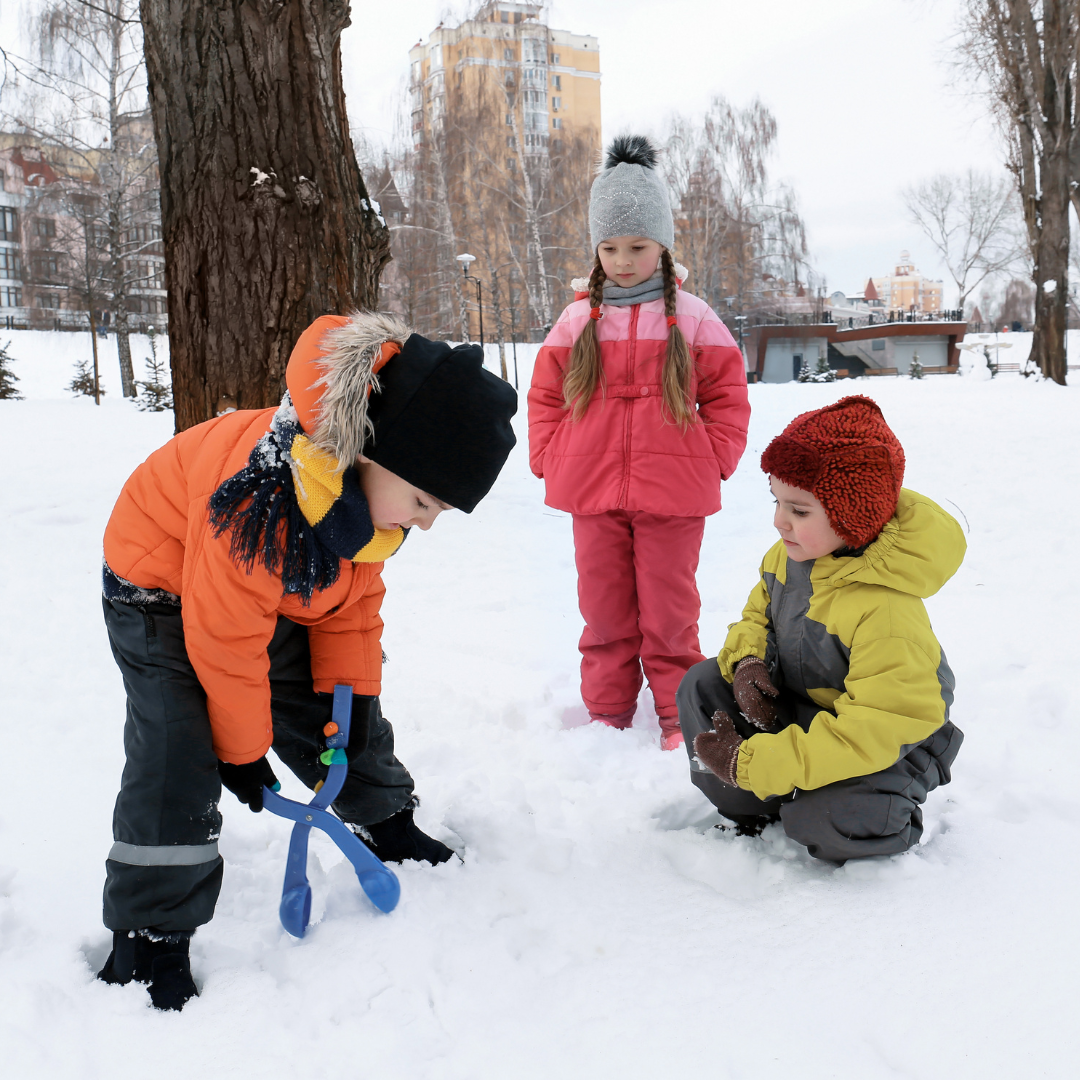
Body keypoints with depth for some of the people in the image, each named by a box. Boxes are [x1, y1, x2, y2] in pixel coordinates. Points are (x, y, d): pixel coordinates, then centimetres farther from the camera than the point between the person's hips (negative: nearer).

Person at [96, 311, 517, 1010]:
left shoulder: (379, 483, -18)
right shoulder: (260, 499, -44)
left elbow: (354, 598, -3)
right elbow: (225, 642, -32)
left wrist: (349, 692, -8)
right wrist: (242, 750, -18)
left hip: (281, 591, 7)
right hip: (166, 586, -7)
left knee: (346, 715, 10)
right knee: (178, 752, -17)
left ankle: (389, 826, 34)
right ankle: (148, 936, -2)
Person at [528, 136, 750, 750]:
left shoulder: (691, 318, 0)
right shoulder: (579, 320, 5)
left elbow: (727, 394, 5)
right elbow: (545, 395, 13)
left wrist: (711, 462, -2)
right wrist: (552, 460, 3)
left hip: (671, 495, -2)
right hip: (593, 495, 3)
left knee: (669, 612, 6)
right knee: (604, 609, 12)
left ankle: (678, 715, 20)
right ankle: (608, 712, 26)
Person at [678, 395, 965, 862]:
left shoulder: (887, 613, -36)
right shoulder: (789, 554, -10)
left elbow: (879, 728, -36)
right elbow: (759, 611, 11)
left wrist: (753, 761, -37)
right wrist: (746, 662, -15)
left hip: (884, 744, -7)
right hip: (796, 706, 7)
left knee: (830, 822, -33)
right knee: (702, 684, -7)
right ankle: (750, 812, 6)